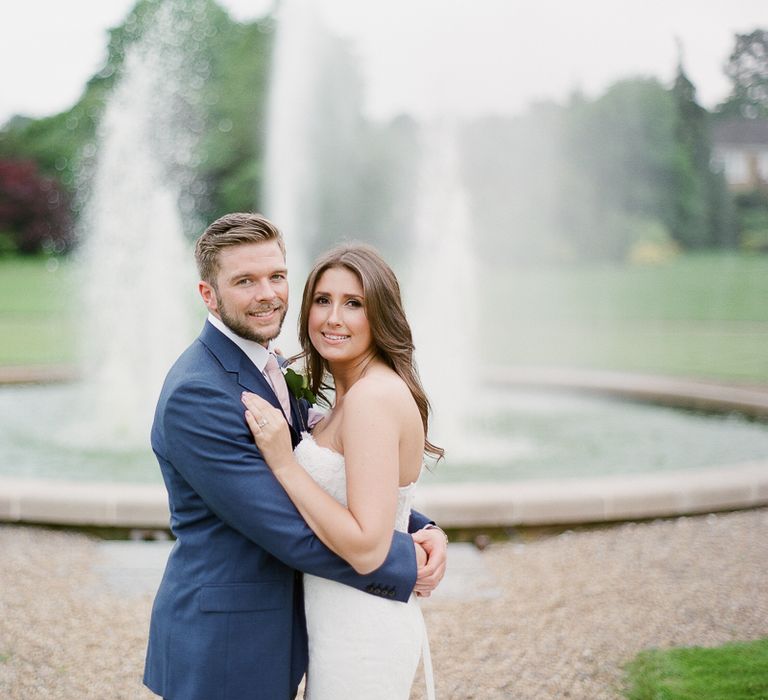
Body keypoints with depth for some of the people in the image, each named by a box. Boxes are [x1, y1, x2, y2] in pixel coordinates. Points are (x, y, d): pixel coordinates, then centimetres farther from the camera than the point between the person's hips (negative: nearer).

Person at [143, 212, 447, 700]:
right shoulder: (196, 394, -22)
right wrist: (406, 565, -15)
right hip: (219, 649, -8)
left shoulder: (277, 371, 7)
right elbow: (290, 531, -24)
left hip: (274, 635, 8)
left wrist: (420, 528, -8)